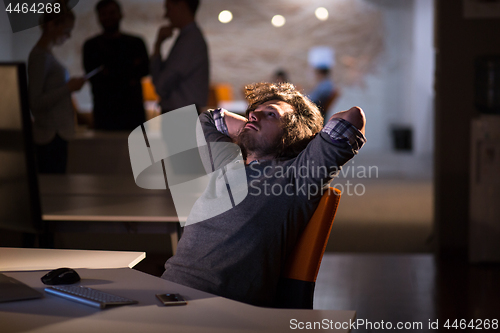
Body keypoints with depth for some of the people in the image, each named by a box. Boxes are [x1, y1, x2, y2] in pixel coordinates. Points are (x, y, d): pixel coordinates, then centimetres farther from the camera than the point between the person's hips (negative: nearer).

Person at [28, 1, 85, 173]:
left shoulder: (45, 54, 14)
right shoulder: (40, 56, -13)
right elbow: (35, 103, -19)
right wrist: (68, 88, -18)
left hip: (57, 134, 9)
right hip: (51, 135, -9)